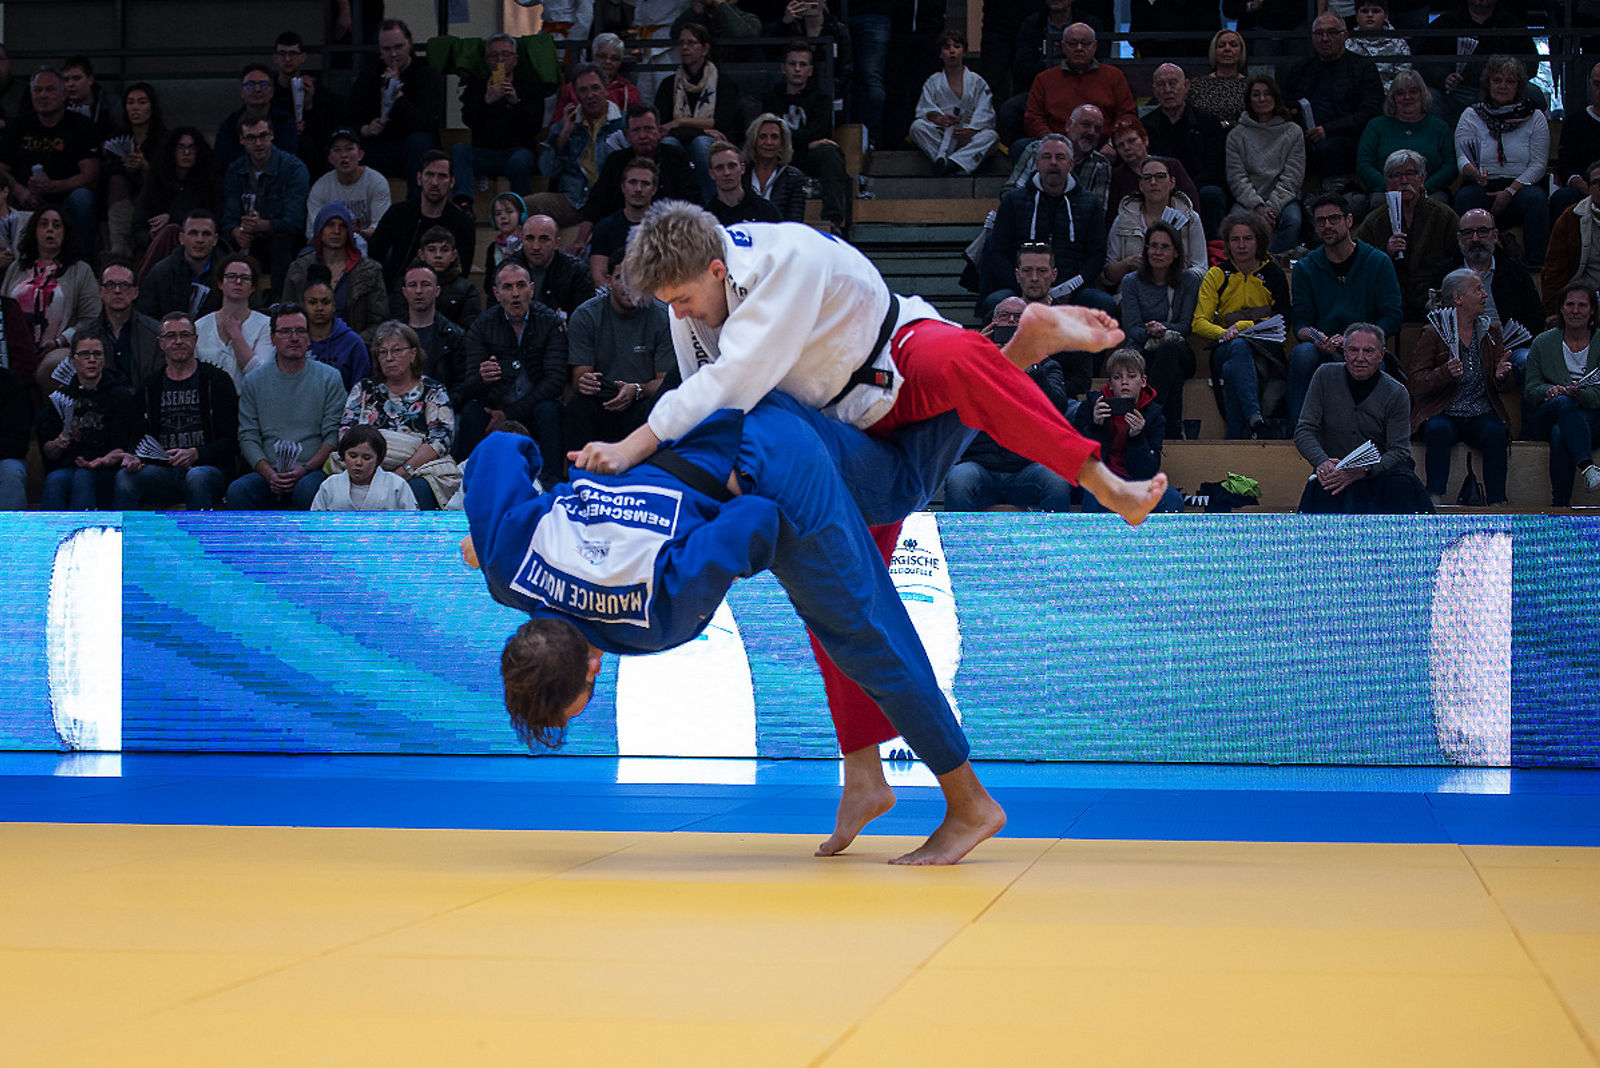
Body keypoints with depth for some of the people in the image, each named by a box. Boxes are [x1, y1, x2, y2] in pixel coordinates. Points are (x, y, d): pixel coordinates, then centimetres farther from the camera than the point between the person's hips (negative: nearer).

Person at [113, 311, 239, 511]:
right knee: (124, 478, -28)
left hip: (207, 467, -3)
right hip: (162, 470, 3)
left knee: (197, 478, -38)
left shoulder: (216, 381, 6)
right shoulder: (149, 386, 17)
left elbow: (230, 442, -1)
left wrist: (194, 454, -18)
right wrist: (135, 457, -8)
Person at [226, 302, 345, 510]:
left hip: (314, 471, -2)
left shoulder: (329, 378, 8)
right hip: (267, 475, 2)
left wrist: (304, 470, -14)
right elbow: (248, 437, 8)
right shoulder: (254, 381, 14)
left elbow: (334, 436, 2)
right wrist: (270, 474, -11)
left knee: (307, 490, -37)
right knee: (237, 490, -30)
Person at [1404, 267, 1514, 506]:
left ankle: (1497, 503, -27)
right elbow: (1415, 383, -8)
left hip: (1481, 416, 3)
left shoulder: (1490, 331, 13)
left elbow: (1506, 385, 14)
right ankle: (1435, 500, -32)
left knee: (1496, 432, -30)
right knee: (1439, 430, -35)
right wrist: (1446, 373, -26)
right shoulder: (1433, 333, -1)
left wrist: (1502, 376, -11)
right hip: (1444, 414, -3)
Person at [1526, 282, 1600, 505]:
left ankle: (1560, 504, -39)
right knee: (1564, 402, -36)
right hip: (1546, 417, 1)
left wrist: (1580, 392, -26)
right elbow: (1531, 388, 8)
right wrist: (1549, 391, -16)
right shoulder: (1543, 343, 10)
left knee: (1560, 433, -37)